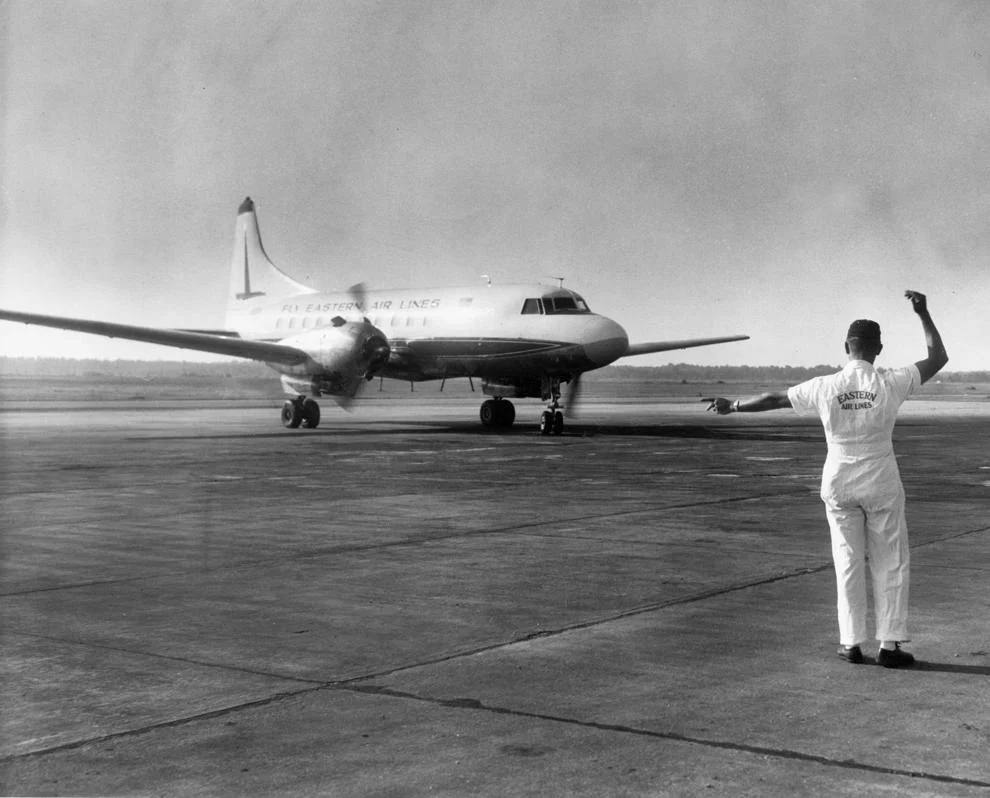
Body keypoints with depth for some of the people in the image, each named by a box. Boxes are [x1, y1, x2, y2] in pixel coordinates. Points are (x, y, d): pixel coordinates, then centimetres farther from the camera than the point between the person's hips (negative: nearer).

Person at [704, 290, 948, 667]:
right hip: (882, 484, -1)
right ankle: (889, 645, 6)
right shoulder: (891, 384, -12)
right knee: (890, 564, 7)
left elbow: (772, 399, 2)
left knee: (848, 563, 10)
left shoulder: (824, 387, -9)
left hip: (839, 484, 1)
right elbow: (938, 357, 0)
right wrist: (923, 313, 6)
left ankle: (852, 643, 13)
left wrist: (732, 405, 16)